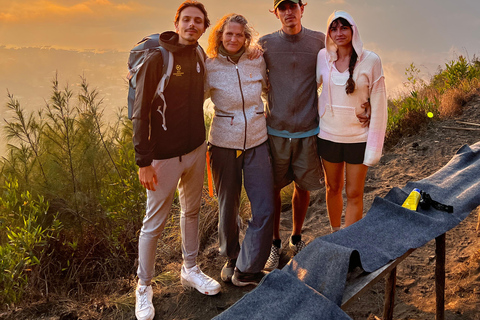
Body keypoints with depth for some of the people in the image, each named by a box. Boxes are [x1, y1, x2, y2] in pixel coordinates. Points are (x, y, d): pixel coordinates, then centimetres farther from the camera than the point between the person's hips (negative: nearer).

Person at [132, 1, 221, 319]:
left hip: (196, 150, 7)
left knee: (192, 212, 18)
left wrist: (202, 142, 15)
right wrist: (144, 161, -18)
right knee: (154, 224, 3)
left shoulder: (200, 58, 6)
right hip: (164, 155, -6)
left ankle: (190, 270, 36)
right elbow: (141, 112, -15)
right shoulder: (157, 58, -13)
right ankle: (144, 287, 21)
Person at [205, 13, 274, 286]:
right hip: (224, 145, -2)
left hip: (257, 143, 2)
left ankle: (246, 271, 14)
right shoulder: (209, 67, -4)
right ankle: (231, 258, 37)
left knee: (265, 210, -3)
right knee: (228, 206, 11)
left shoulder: (258, 62, 3)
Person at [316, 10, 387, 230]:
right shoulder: (323, 57, -1)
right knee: (333, 188, 17)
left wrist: (374, 146, -10)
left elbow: (378, 105, -8)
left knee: (354, 194, 5)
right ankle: (335, 235, 37)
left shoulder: (370, 61, -9)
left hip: (357, 137, -3)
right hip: (328, 135, 3)